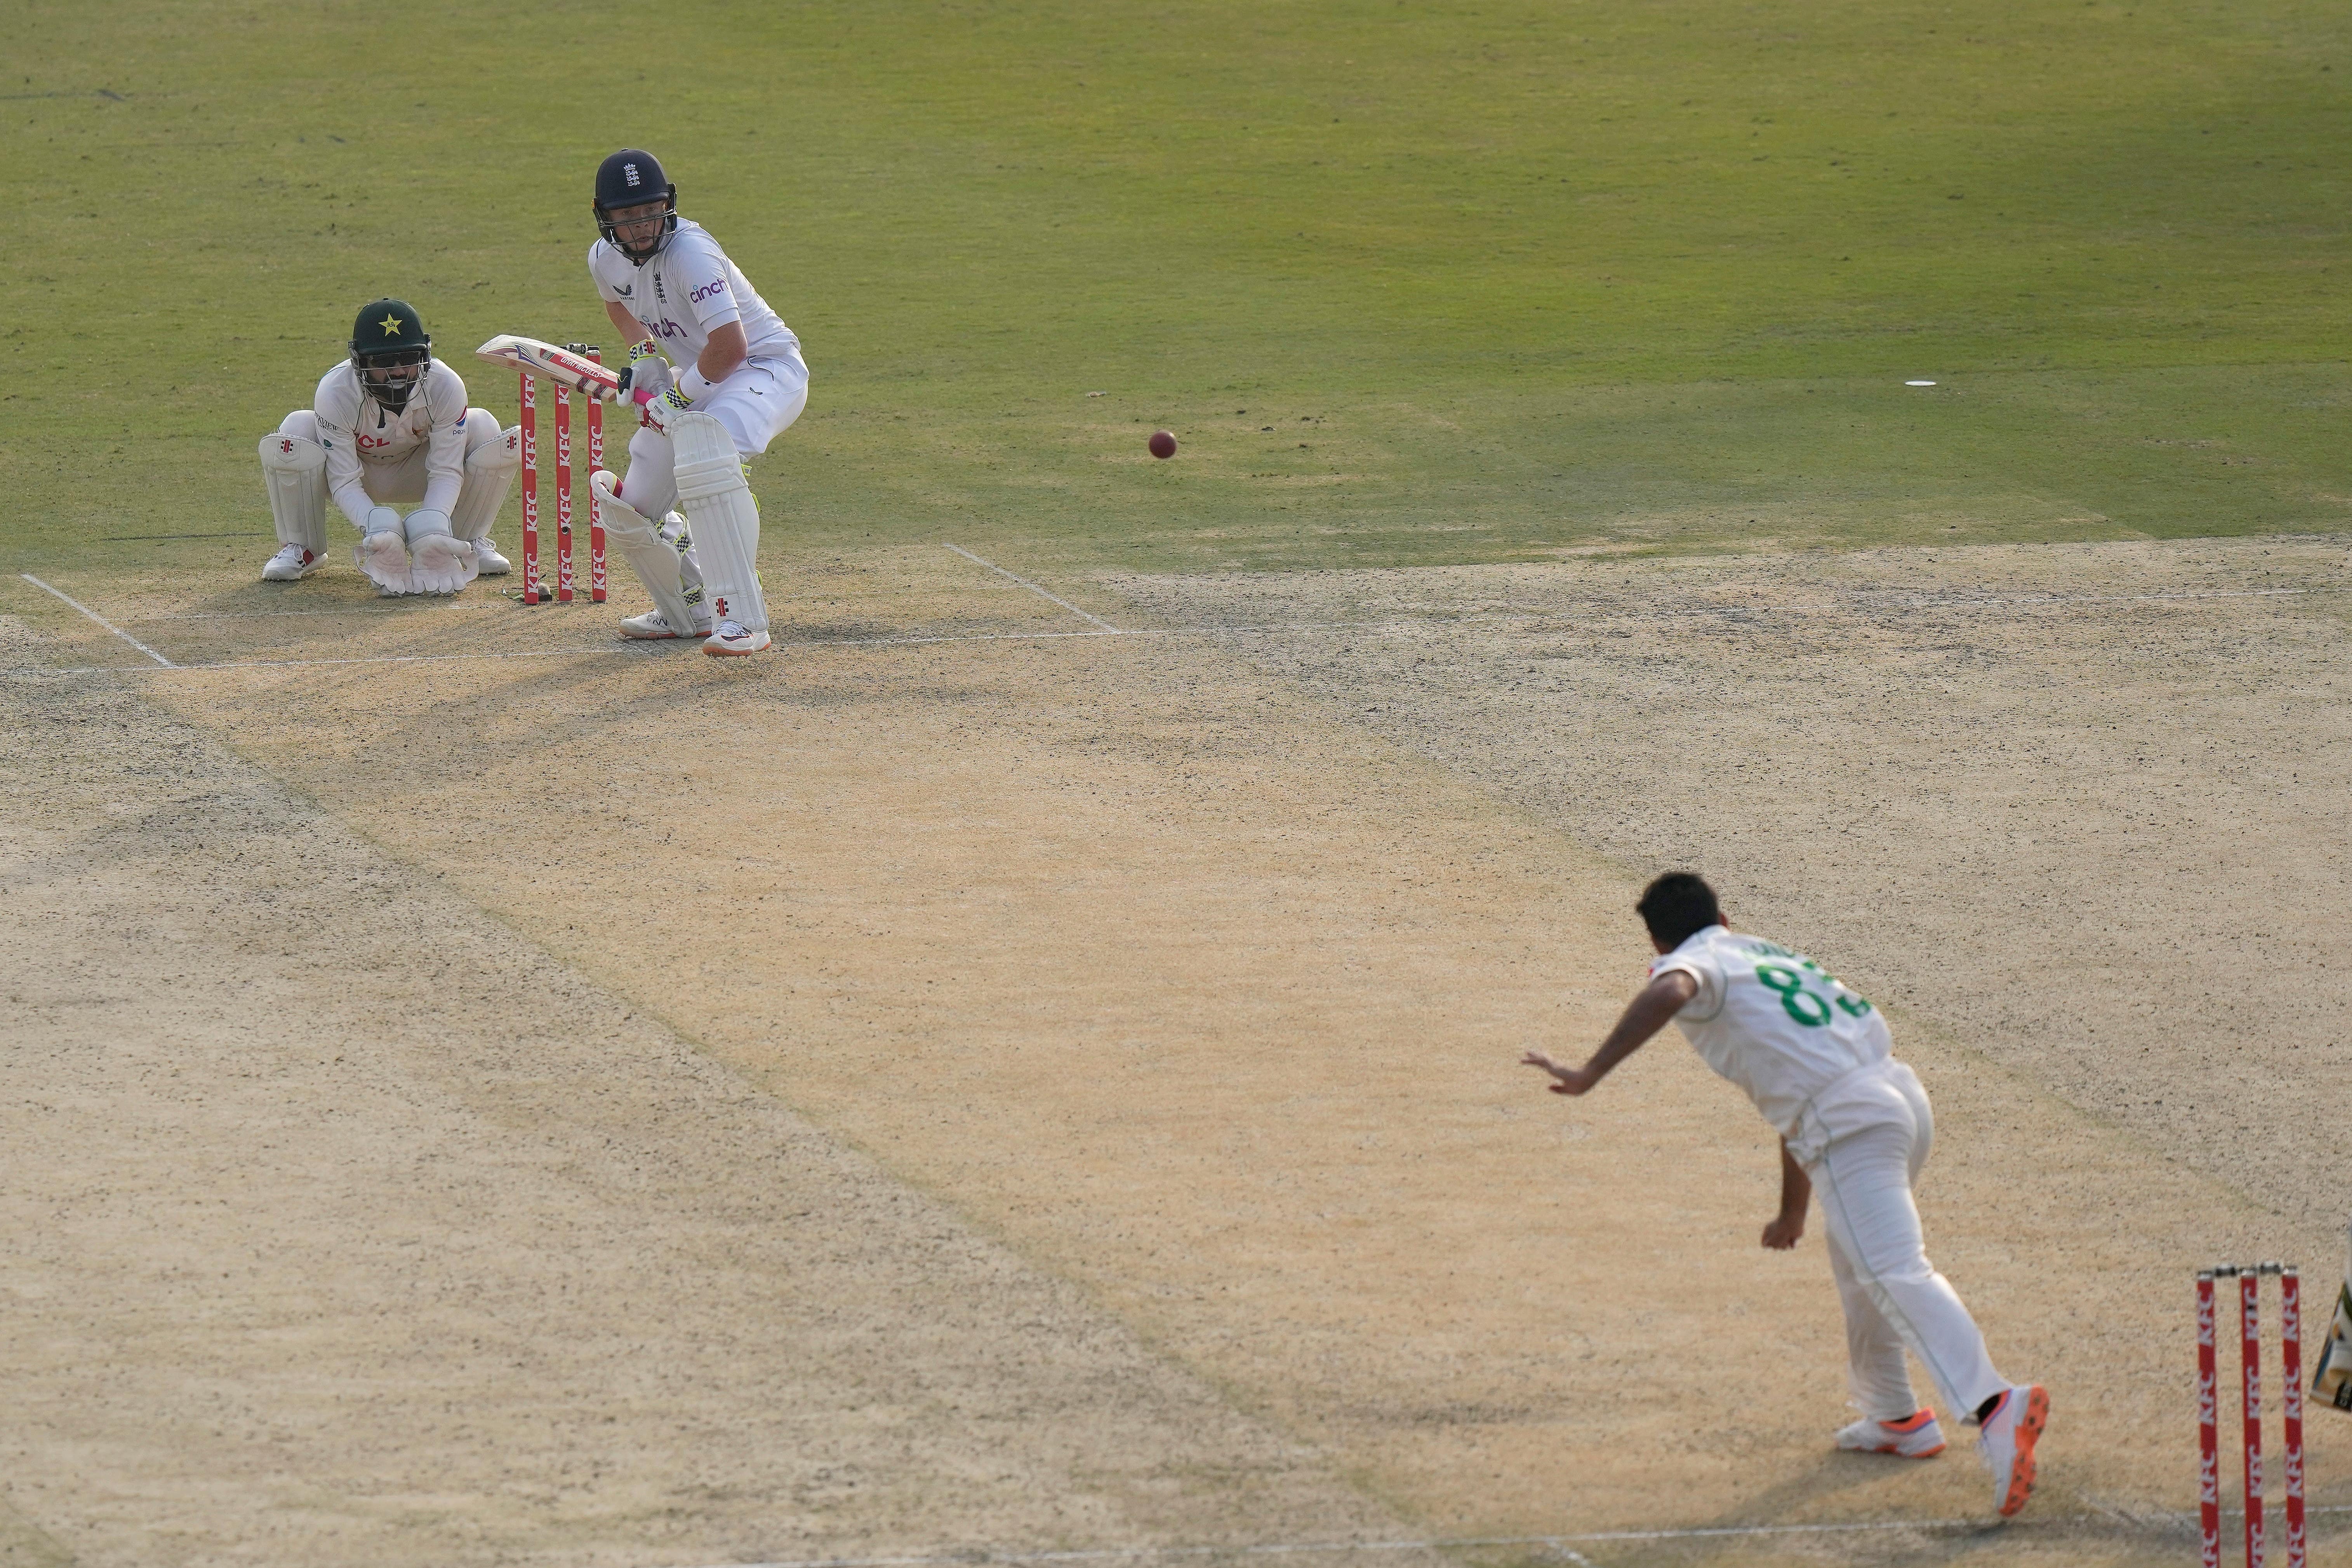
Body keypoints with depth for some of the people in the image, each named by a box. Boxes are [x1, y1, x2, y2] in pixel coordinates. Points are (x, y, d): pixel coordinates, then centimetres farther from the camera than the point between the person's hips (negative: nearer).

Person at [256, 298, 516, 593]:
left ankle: (469, 543, 2)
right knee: (297, 428, -33)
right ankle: (302, 548, -7)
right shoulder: (335, 392, -33)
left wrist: (432, 526, -43)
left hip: (414, 474, 2)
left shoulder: (446, 387, -29)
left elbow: (446, 472, -24)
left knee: (484, 429, -24)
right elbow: (344, 480, -30)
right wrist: (376, 525, -48)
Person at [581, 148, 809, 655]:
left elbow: (731, 347, -36)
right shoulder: (606, 259, -3)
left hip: (767, 369, -9)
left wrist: (682, 397, -20)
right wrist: (642, 352, 7)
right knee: (627, 512, 8)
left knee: (703, 450, -39)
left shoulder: (688, 252, -28)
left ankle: (742, 618, -38)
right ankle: (690, 612, 34)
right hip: (700, 381, 9)